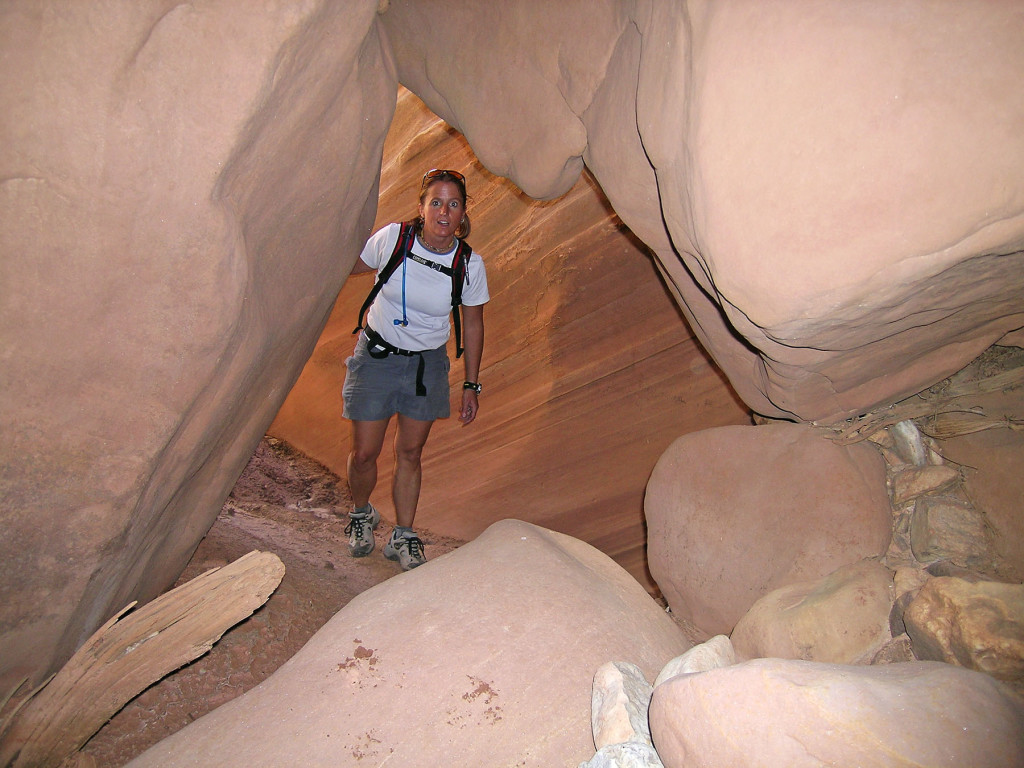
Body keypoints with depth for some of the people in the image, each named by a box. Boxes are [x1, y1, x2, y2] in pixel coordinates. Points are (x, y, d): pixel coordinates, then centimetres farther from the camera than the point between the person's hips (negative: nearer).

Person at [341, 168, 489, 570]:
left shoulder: (470, 265, -13)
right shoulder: (391, 238, -16)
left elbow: (473, 324, 0)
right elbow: (348, 266, 4)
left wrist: (471, 385, 2)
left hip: (427, 364, 1)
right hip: (377, 355, 0)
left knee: (410, 453, 8)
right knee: (364, 452, 3)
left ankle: (403, 537, 26)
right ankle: (361, 514, 35)